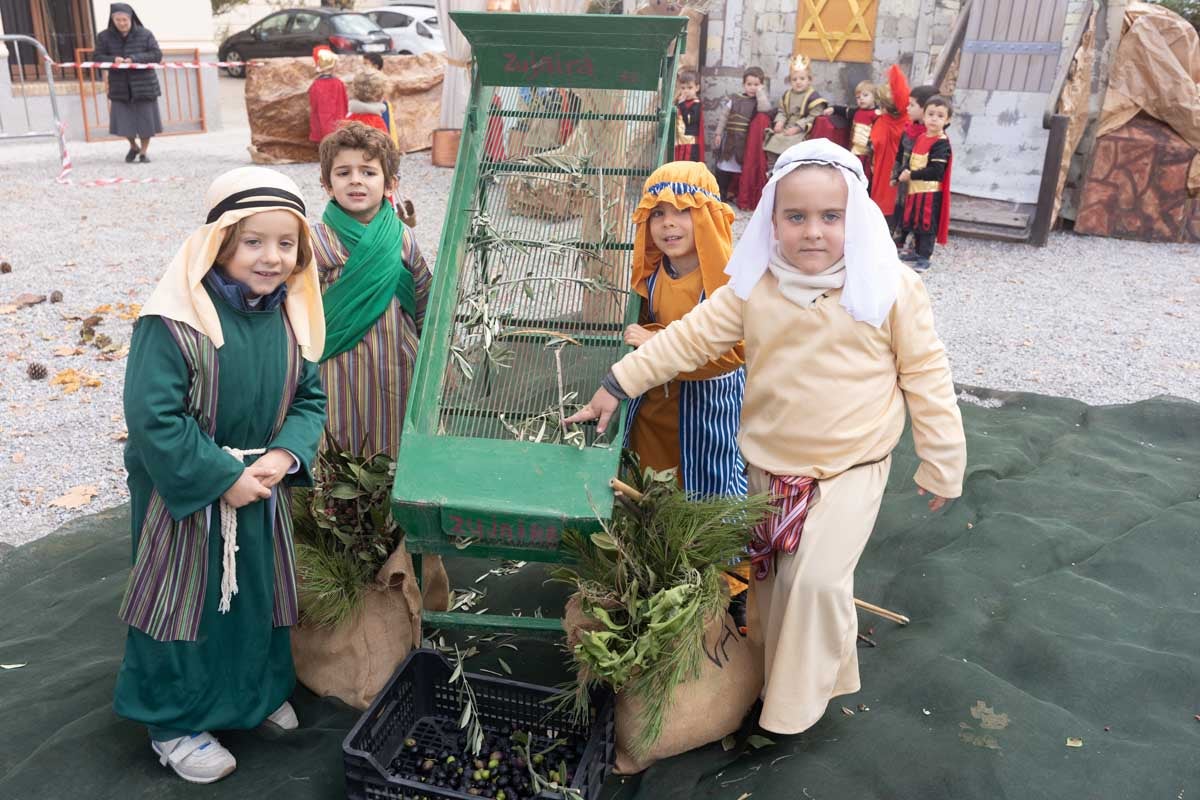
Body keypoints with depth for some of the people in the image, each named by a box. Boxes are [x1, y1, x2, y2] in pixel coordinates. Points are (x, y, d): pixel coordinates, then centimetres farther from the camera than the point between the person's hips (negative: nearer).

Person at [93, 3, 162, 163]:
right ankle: (133, 147, 28)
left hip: (144, 85, -1)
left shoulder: (145, 34, -3)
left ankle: (144, 151, 22)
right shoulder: (105, 36, 0)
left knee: (145, 119, 3)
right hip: (120, 87, 1)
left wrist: (134, 59, -22)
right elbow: (97, 57, 1)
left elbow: (157, 55, -8)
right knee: (123, 120, 1)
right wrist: (113, 59, -21)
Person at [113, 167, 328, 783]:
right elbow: (153, 419, -25)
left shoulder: (288, 316, -4)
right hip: (184, 495, -5)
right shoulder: (174, 322, -24)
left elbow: (310, 398, 3)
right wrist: (223, 479, -22)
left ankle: (258, 690, 46)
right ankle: (172, 724, 33)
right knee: (183, 600, 11)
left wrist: (283, 456, -15)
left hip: (260, 488, 6)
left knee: (257, 592, 21)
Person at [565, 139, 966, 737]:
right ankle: (769, 668, 44)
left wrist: (942, 465, -4)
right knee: (770, 575, 18)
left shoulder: (890, 288, -13)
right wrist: (618, 383, -7)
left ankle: (797, 702, 14)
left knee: (817, 580, -10)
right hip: (768, 465, 3)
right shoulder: (754, 286, -7)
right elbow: (688, 338, -4)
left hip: (850, 469, -3)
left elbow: (927, 379, -8)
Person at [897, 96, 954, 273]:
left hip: (930, 191, -8)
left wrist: (911, 175, -18)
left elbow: (935, 171, -23)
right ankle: (917, 251, 30)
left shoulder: (942, 143, -16)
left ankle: (924, 257, 4)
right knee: (916, 222, 17)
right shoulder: (921, 138, 10)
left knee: (927, 224, -2)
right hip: (916, 188, 8)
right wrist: (905, 172, -4)